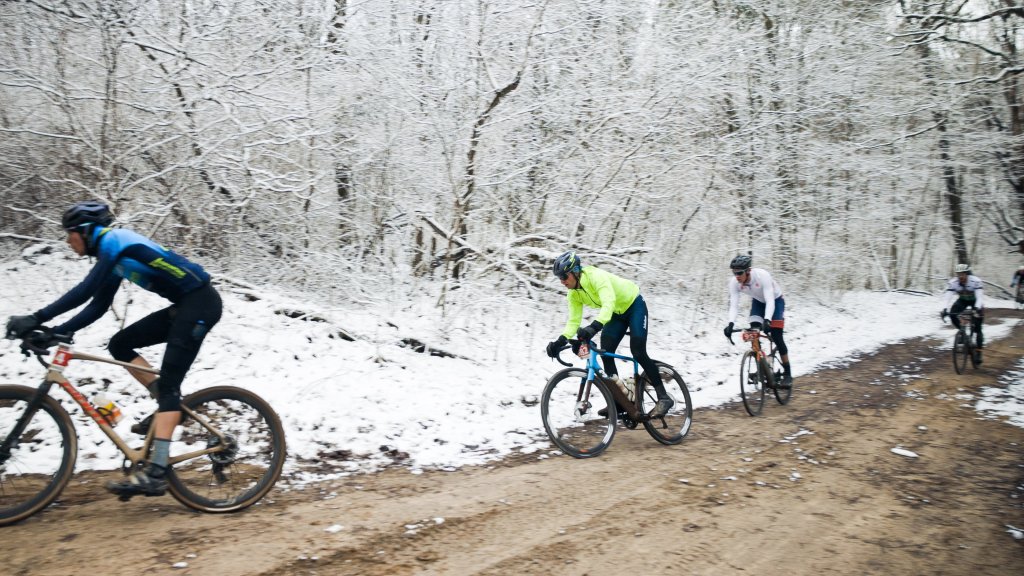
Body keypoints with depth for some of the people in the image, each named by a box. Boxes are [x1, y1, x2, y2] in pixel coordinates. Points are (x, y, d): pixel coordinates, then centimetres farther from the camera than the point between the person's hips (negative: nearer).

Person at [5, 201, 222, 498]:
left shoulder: (115, 241, -11)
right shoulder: (112, 251, 18)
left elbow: (84, 291, -20)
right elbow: (98, 306, 17)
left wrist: (36, 319, -19)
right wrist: (58, 331, 8)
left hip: (200, 302, -9)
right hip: (185, 306, 9)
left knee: (167, 384, -13)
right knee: (119, 345, 9)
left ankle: (154, 475, -14)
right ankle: (170, 407, 10)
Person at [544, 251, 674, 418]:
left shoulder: (596, 276, -34)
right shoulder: (573, 294, -10)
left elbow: (609, 303, -47)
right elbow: (574, 321, -9)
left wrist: (594, 326, -62)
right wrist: (561, 340, -26)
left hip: (634, 305, -7)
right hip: (618, 313, 7)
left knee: (638, 352, -17)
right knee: (605, 352, -7)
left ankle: (664, 397, -7)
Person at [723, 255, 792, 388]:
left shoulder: (762, 275, -38)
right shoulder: (734, 282, -26)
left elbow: (770, 301, -42)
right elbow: (734, 305, -29)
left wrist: (767, 321, -57)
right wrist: (731, 324, -46)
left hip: (775, 300, -4)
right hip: (758, 301, 4)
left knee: (776, 337, -12)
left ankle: (787, 374, -1)